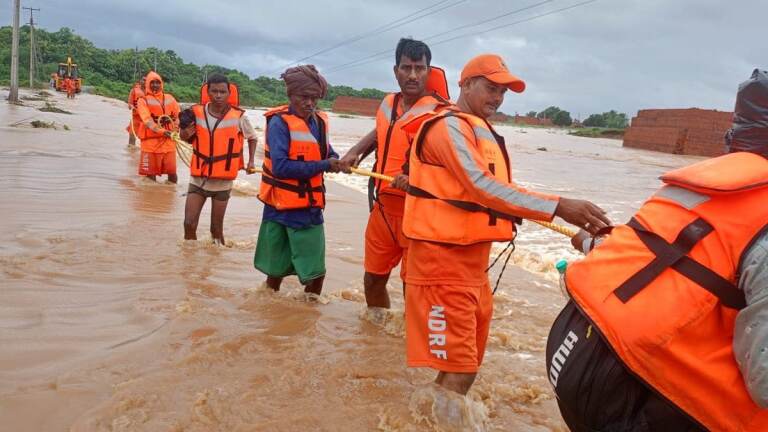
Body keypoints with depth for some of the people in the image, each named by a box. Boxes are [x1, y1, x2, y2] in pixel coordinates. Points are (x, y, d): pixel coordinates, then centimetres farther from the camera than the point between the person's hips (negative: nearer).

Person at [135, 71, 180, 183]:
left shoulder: (169, 98, 12)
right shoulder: (143, 100, 0)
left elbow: (179, 115, 13)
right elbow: (147, 120, -14)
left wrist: (175, 130, -4)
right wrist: (161, 131, -29)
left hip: (168, 140, 3)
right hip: (151, 141, -2)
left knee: (172, 172, 2)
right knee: (150, 173, 2)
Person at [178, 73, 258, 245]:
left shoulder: (238, 117, -9)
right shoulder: (197, 112, -4)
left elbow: (252, 137, 11)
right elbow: (185, 136, 13)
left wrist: (251, 161, 3)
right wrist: (185, 133, -9)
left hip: (222, 181, -2)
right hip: (198, 179, 2)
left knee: (216, 227, 7)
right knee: (189, 223, 0)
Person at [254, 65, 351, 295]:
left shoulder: (319, 122, 5)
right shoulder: (279, 123, -14)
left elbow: (325, 152, 20)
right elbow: (280, 167, -23)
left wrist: (338, 161, -5)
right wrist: (324, 166, -23)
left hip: (310, 209, 5)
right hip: (281, 208, -5)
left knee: (316, 272, 6)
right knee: (276, 270, 12)